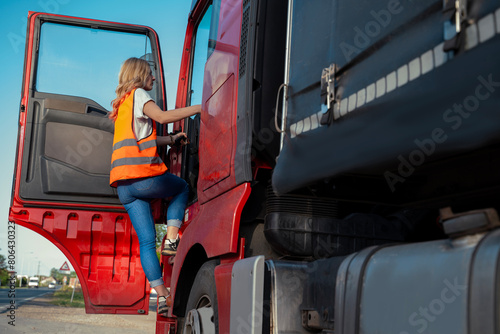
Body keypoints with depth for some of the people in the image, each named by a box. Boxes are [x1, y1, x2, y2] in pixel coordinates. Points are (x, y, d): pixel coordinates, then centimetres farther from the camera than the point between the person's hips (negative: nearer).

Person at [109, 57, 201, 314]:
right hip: (143, 175, -7)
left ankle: (162, 295, -1)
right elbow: (162, 117, -14)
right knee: (182, 188, 22)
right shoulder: (138, 94, 3)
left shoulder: (122, 103, 28)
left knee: (146, 241, 3)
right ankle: (171, 239, 4)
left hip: (123, 185, 7)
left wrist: (172, 139, 21)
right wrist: (200, 108, -12)